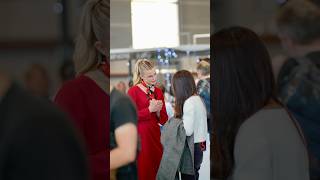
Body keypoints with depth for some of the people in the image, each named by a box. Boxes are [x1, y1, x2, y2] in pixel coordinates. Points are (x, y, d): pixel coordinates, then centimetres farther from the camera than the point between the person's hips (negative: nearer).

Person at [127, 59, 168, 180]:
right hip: (139, 137, -5)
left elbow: (164, 121, 12)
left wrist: (158, 111, -8)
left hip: (155, 136, 5)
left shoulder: (158, 92, 11)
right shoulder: (133, 91, -5)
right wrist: (150, 109, -18)